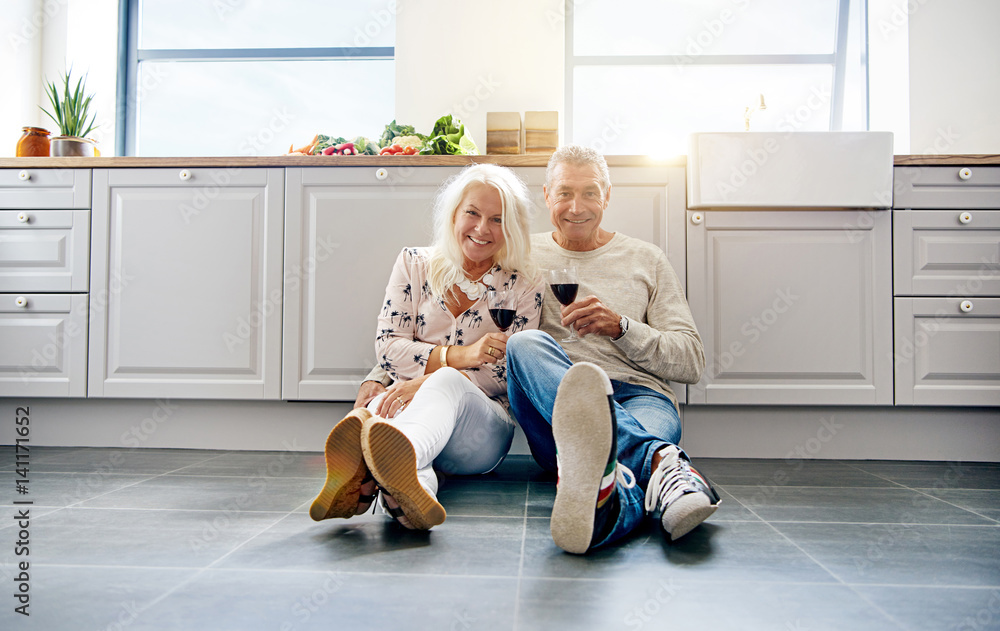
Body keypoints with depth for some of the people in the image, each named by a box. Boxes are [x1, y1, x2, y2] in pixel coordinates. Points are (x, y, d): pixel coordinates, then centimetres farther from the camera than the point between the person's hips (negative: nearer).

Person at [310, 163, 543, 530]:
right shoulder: (414, 264, 13)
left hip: (484, 423, -2)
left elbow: (513, 373, 0)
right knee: (376, 407, -36)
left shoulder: (524, 286, 8)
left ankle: (369, 473, -70)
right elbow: (387, 348, 5)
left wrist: (430, 382, -16)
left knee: (447, 383, -39)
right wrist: (458, 355, -13)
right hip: (408, 401, 2)